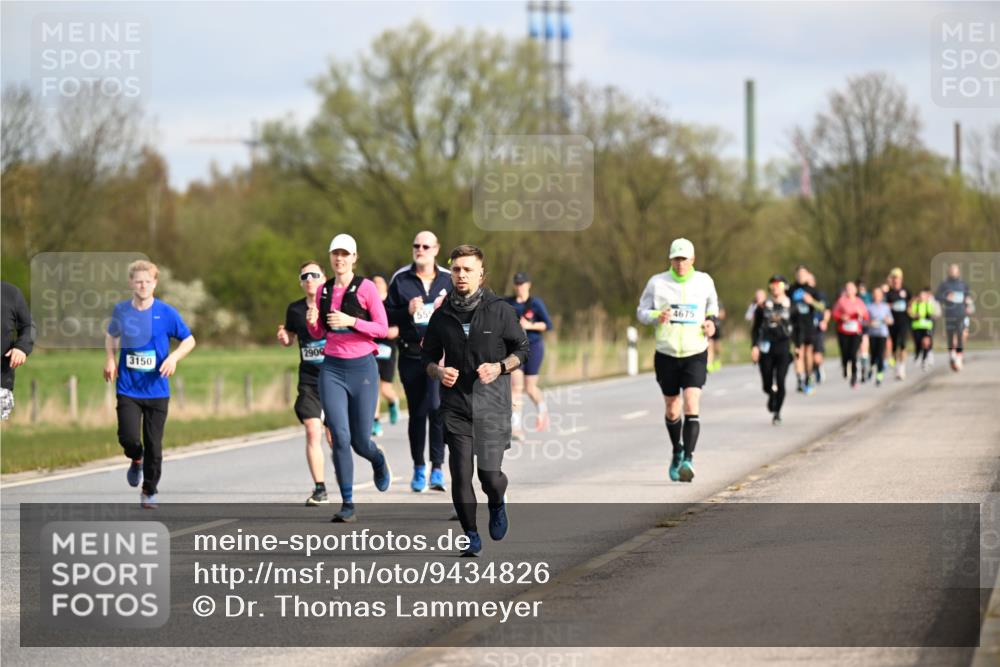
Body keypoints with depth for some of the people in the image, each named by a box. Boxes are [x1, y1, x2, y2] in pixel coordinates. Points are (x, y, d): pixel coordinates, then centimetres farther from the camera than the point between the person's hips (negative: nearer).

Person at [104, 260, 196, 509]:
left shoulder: (166, 313, -5)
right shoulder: (121, 311, 1)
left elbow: (189, 340, 5)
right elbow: (111, 335, 20)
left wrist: (174, 357, -14)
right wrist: (110, 358, 3)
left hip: (157, 389, -1)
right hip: (127, 388, 1)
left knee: (154, 445, 2)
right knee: (129, 438, -13)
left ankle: (149, 491, 20)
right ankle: (137, 460, 24)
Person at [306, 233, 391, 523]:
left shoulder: (366, 287, -4)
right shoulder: (324, 290, 9)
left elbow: (382, 328, -6)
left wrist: (351, 321, -19)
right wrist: (312, 321, -5)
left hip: (361, 367, -3)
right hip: (332, 369, 3)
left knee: (360, 440, 2)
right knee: (340, 438, -9)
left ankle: (379, 461, 40)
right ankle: (347, 505, -4)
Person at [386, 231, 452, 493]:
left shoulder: (448, 279, 7)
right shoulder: (400, 279, 6)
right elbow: (387, 315, 6)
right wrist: (407, 311, -11)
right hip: (411, 355, 1)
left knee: (437, 408, -12)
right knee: (417, 412, 6)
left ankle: (437, 468, -6)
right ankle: (418, 467, 19)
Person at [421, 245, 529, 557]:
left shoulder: (500, 311, -2)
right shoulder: (442, 315, 5)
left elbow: (522, 349, 6)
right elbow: (429, 356, 15)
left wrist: (499, 367, -12)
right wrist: (438, 372, -8)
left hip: (492, 403, -2)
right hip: (455, 403, 2)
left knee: (489, 474, -7)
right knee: (460, 475, -6)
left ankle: (497, 505, 29)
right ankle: (471, 535, 11)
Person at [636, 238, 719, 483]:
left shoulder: (704, 281, 1)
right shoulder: (657, 283, -2)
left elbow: (712, 304, 21)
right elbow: (641, 311, 4)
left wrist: (711, 321, 0)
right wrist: (657, 316, -17)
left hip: (695, 354, -1)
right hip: (666, 354, 1)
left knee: (691, 405, -19)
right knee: (672, 410, 12)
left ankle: (688, 459, -22)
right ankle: (677, 451, 38)